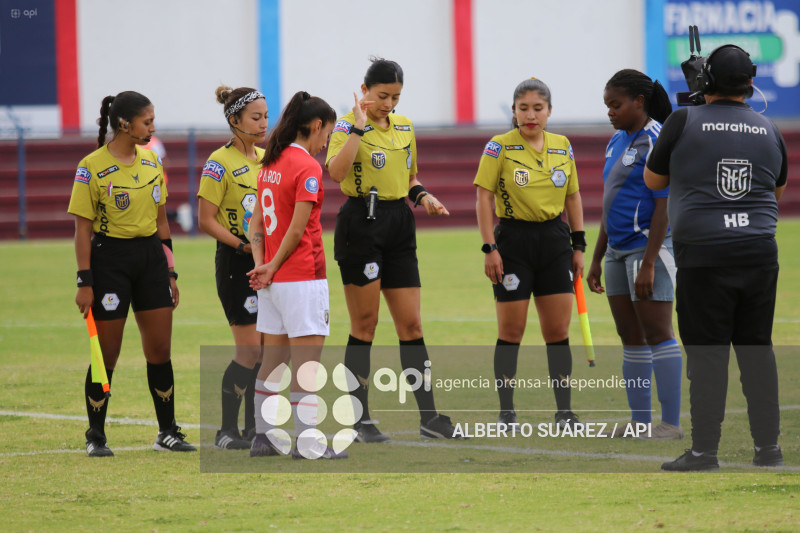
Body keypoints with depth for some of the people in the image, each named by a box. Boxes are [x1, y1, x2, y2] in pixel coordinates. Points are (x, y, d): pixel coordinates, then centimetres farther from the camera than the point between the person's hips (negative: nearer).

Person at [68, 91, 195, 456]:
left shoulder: (151, 161, 8)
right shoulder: (92, 167, -10)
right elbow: (83, 227, -9)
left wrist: (170, 272, 14)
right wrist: (85, 282, -13)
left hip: (150, 257, 5)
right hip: (110, 259, -5)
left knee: (160, 350, 4)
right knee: (107, 353, 0)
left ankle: (167, 432, 13)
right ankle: (95, 437, 11)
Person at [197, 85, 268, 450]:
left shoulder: (266, 158, 12)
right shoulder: (220, 163, -10)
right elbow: (206, 219, -12)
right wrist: (241, 244, -21)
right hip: (236, 264, -7)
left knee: (264, 350, 7)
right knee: (250, 350, -9)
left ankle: (253, 429, 15)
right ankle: (226, 431, -2)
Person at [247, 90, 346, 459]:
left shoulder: (271, 163, 12)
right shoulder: (307, 167, -14)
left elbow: (257, 221, 11)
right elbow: (297, 229, -17)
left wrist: (262, 265, 1)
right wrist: (271, 268, -6)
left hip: (274, 278, 8)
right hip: (302, 277, -8)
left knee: (274, 358, 13)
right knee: (306, 359, -5)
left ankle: (264, 436, 16)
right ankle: (307, 444, -5)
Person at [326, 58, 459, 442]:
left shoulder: (405, 127, 12)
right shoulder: (347, 126, -8)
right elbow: (336, 172, -26)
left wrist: (423, 196, 4)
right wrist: (359, 126, -26)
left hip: (399, 225, 6)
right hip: (361, 223, -6)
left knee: (411, 325, 5)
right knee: (364, 325, -1)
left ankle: (429, 417, 7)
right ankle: (359, 419, 6)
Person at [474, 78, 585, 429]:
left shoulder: (562, 147, 7)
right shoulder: (500, 147, -6)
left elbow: (573, 196, 14)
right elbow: (483, 196, -7)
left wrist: (578, 245, 11)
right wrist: (490, 248, -12)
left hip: (554, 239, 4)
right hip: (513, 240, -4)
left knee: (558, 331, 4)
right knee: (510, 331, 0)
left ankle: (564, 411, 10)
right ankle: (506, 412, 8)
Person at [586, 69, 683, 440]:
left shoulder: (657, 143, -12)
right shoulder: (618, 142, 15)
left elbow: (664, 208, -17)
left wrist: (648, 264, -20)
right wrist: (596, 260, 20)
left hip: (649, 247, -9)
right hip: (618, 249, 9)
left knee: (657, 333, -7)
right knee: (631, 338, 10)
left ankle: (671, 423, -5)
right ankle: (639, 420, 14)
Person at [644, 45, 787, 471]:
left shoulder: (684, 123, -5)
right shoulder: (769, 130, 7)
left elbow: (653, 180, 9)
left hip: (705, 255, -3)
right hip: (759, 253, 3)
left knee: (707, 352, -2)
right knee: (757, 348, 10)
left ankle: (704, 451, -3)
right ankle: (768, 447, 11)